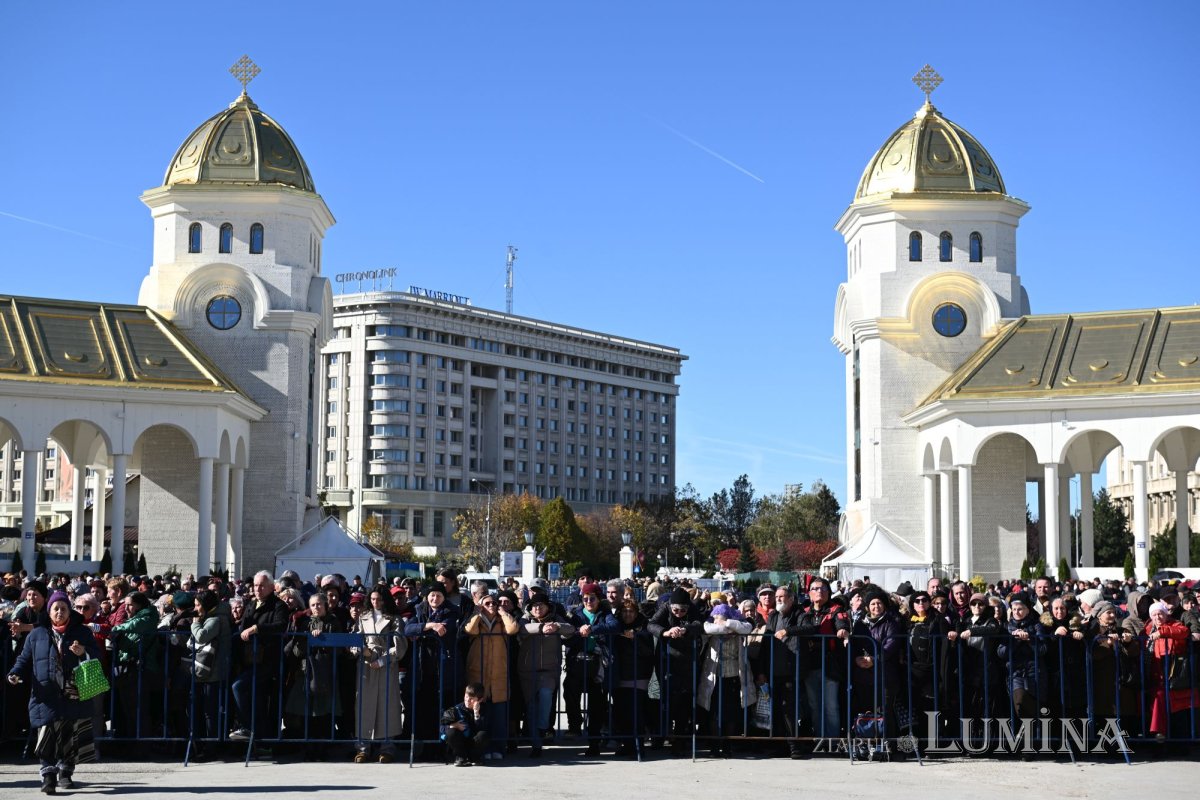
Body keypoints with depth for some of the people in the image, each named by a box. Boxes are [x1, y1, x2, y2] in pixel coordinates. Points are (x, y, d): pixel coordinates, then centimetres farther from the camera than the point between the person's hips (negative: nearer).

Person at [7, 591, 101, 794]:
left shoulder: (82, 632, 10)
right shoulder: (37, 634, 11)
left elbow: (97, 656, 10)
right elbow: (25, 659, 13)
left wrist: (84, 652, -11)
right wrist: (16, 673, -6)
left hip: (74, 695, 1)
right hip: (46, 696, -1)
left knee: (70, 736, 6)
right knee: (47, 735, -11)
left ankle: (65, 772, 22)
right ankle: (48, 775, -10)